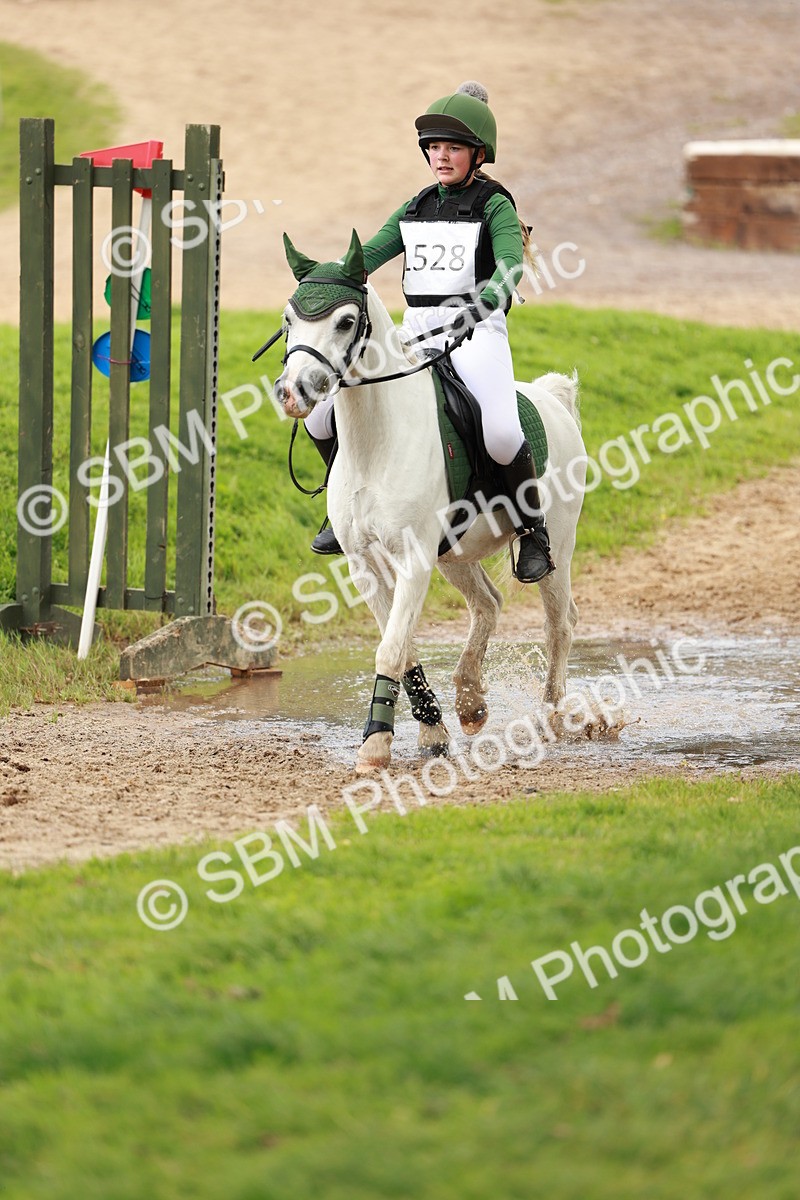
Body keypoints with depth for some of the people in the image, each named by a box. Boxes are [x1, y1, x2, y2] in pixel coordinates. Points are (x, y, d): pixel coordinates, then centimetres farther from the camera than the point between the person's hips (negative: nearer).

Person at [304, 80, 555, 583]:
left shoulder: (494, 205, -2)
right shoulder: (417, 209, 15)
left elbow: (509, 270, -17)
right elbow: (367, 256, 8)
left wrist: (481, 306, -38)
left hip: (478, 334, -6)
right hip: (416, 335, 6)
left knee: (501, 432, -31)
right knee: (321, 410, -6)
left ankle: (533, 530, -7)